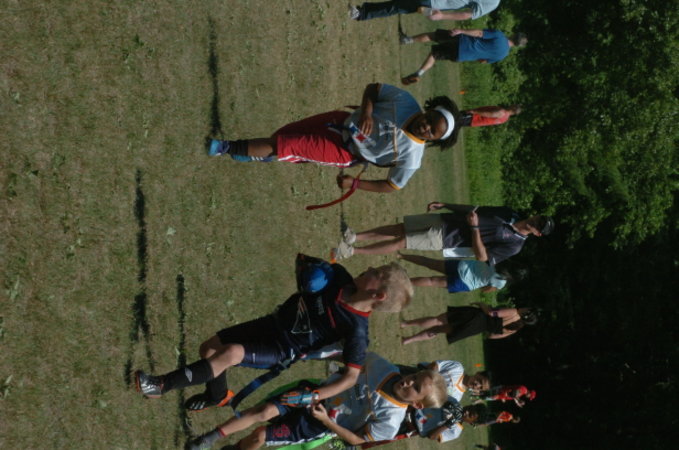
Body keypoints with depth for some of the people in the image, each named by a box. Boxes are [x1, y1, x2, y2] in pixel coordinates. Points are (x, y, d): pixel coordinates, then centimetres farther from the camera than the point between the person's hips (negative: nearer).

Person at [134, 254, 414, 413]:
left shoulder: (356, 329, -28)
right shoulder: (339, 277, -14)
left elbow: (351, 376, -22)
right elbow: (303, 261, 5)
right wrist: (307, 269, -18)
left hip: (283, 350, -7)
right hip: (275, 322, 7)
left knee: (232, 353, -31)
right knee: (210, 348, 9)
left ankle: (162, 386, -21)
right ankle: (217, 396, 41)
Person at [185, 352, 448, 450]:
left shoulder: (391, 421, -24)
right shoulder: (383, 368, -13)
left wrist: (326, 421, -19)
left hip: (319, 425, -3)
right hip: (317, 393, 3)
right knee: (265, 411, -17)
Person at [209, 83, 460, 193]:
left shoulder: (412, 156, -22)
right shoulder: (405, 101, -17)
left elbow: (392, 186, -12)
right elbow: (372, 88, -4)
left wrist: (354, 183, -14)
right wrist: (366, 111, -23)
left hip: (343, 151, -4)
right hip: (343, 121, 4)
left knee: (284, 146, -9)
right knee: (285, 134, 7)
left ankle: (228, 149, 6)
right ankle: (253, 154, 36)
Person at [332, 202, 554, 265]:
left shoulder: (513, 245, -12)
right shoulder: (510, 215, 7)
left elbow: (482, 257, -21)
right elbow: (474, 208, 15)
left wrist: (475, 228, -29)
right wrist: (444, 205, 10)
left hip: (443, 239, -6)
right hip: (445, 219, 6)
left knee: (399, 243, -11)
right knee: (398, 229, -3)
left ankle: (352, 251, -6)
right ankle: (354, 237, 4)